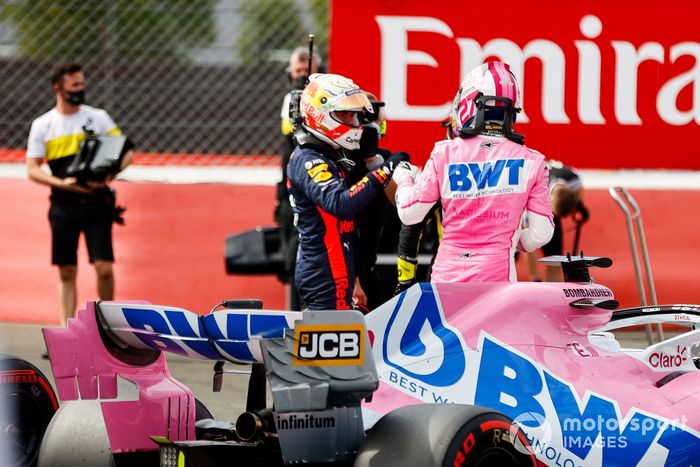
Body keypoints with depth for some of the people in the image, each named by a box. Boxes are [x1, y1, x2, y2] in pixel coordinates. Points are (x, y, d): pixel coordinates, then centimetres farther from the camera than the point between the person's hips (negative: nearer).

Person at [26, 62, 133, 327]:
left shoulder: (98, 117, 4)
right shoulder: (42, 125, 4)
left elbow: (126, 151, 4)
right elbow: (32, 170, 2)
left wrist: (109, 175, -16)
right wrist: (63, 183, -14)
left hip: (97, 203, -1)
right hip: (63, 205, 1)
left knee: (104, 267, -8)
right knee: (66, 272, 3)